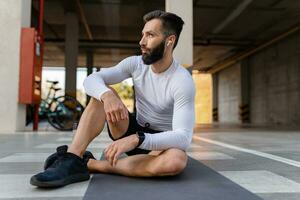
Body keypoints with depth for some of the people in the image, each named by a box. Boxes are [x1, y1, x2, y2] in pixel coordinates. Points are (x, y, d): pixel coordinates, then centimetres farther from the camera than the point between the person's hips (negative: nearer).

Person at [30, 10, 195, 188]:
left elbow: (183, 137, -30)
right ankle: (71, 161, -30)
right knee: (102, 94, -18)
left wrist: (136, 139, -43)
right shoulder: (135, 63, -6)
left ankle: (92, 164, -28)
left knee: (177, 160, -39)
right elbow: (91, 79, -14)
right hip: (134, 132, 4)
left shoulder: (183, 81, -21)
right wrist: (106, 95, -38)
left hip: (160, 141, -3)